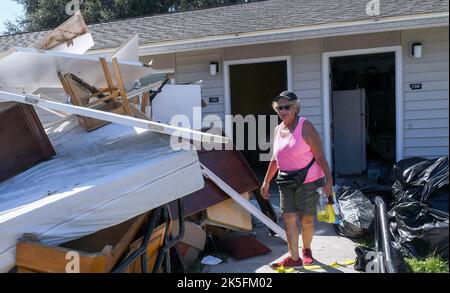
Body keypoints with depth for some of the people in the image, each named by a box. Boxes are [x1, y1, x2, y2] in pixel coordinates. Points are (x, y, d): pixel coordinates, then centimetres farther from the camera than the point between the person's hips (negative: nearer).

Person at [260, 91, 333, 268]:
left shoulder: (305, 127, -13)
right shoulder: (278, 129, 6)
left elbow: (319, 155, -15)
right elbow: (275, 159, 15)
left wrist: (329, 179, -23)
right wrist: (266, 182, 16)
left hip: (308, 181, -5)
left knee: (307, 220, 8)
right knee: (288, 219, 3)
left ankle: (306, 249, 33)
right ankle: (294, 258, 13)